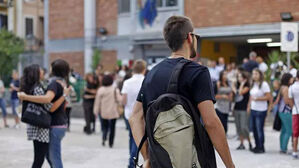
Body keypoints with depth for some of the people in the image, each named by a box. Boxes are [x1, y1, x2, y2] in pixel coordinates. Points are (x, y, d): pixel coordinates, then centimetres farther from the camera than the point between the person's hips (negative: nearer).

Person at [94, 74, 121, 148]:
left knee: (105, 126, 15)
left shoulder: (100, 90, -4)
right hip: (113, 112, -2)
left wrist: (96, 111, 7)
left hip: (104, 112, 2)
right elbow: (119, 99, -11)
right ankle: (111, 143, 8)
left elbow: (97, 101, -1)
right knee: (112, 127, 8)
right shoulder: (115, 89, -10)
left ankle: (104, 138, -10)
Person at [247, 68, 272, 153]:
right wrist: (249, 106, 15)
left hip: (261, 111, -7)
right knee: (254, 129, 10)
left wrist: (257, 99, -16)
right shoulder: (253, 84, 14)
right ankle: (257, 146, 21)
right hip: (253, 110, 7)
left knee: (259, 129, -5)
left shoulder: (264, 84, -10)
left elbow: (268, 97, -14)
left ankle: (261, 147, 5)